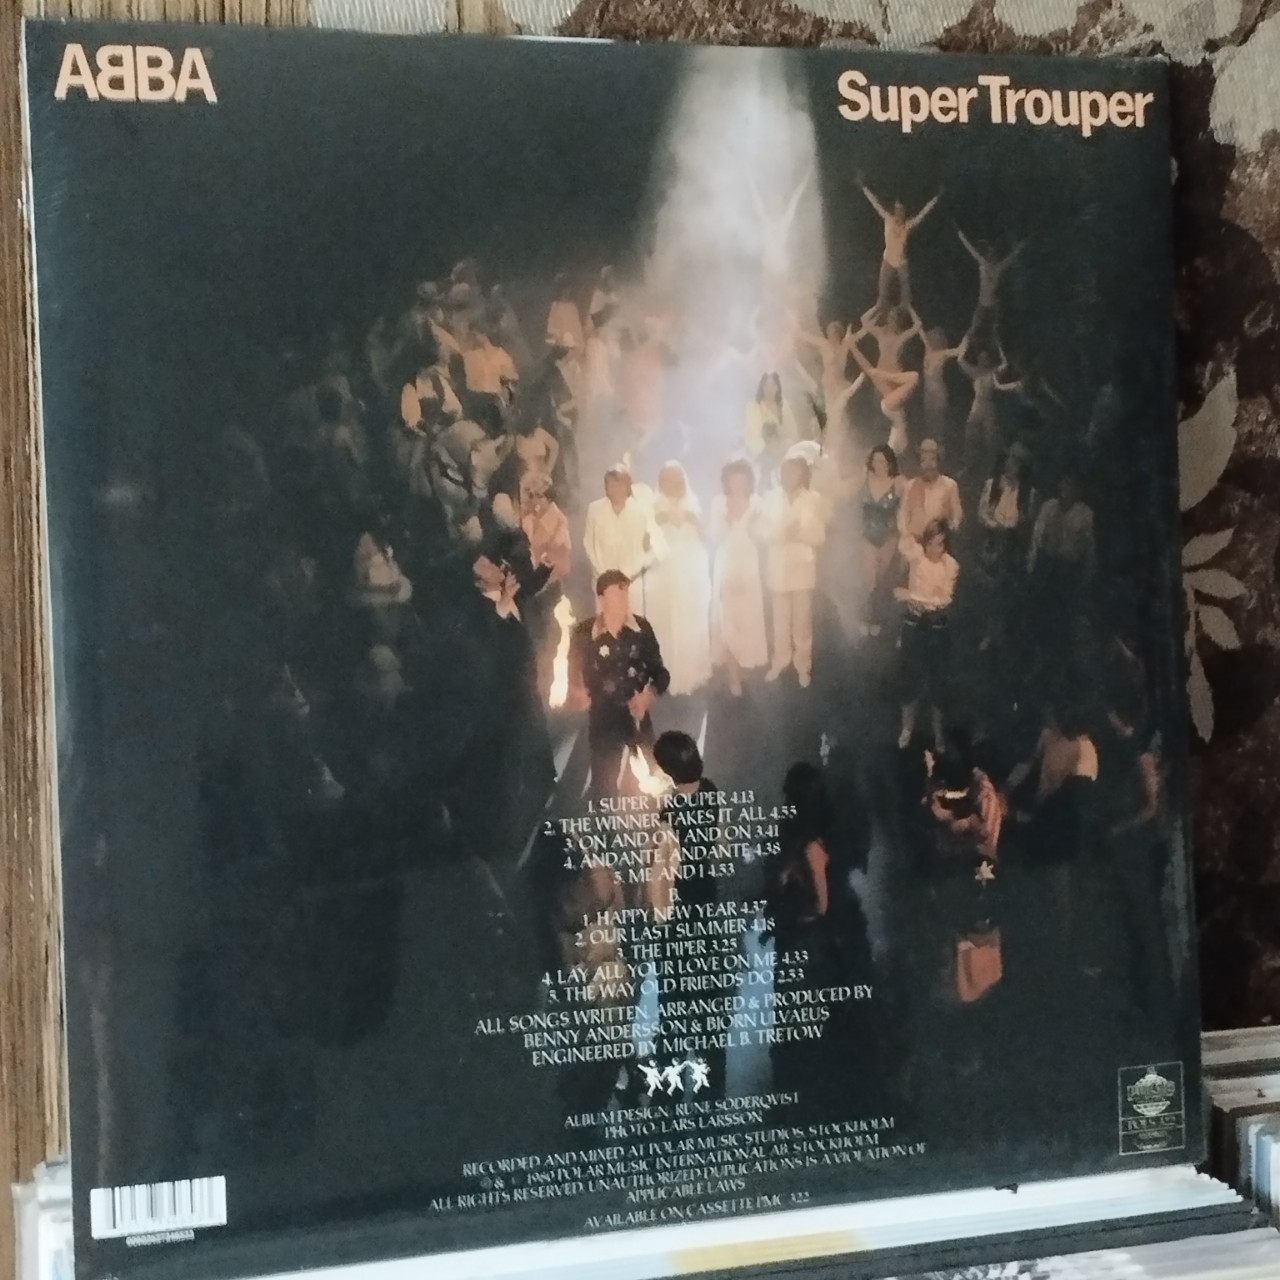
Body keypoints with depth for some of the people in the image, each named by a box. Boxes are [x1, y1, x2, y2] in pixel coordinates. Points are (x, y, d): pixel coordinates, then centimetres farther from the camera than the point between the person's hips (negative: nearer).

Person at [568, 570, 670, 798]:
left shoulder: (641, 628, 1)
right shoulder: (583, 632, -6)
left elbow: (659, 671, 6)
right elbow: (573, 675, 1)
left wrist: (649, 694, -12)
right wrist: (578, 693, -20)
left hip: (638, 719, 2)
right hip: (603, 722, -2)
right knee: (604, 786, 1)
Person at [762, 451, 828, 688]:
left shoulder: (813, 500, -4)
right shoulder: (771, 498, -1)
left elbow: (820, 536, -4)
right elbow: (764, 532, -2)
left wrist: (799, 534, -22)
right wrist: (782, 533, -22)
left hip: (803, 566, -1)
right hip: (778, 566, 1)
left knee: (802, 618, 4)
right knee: (780, 618, 10)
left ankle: (803, 665, 16)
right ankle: (780, 661, 25)